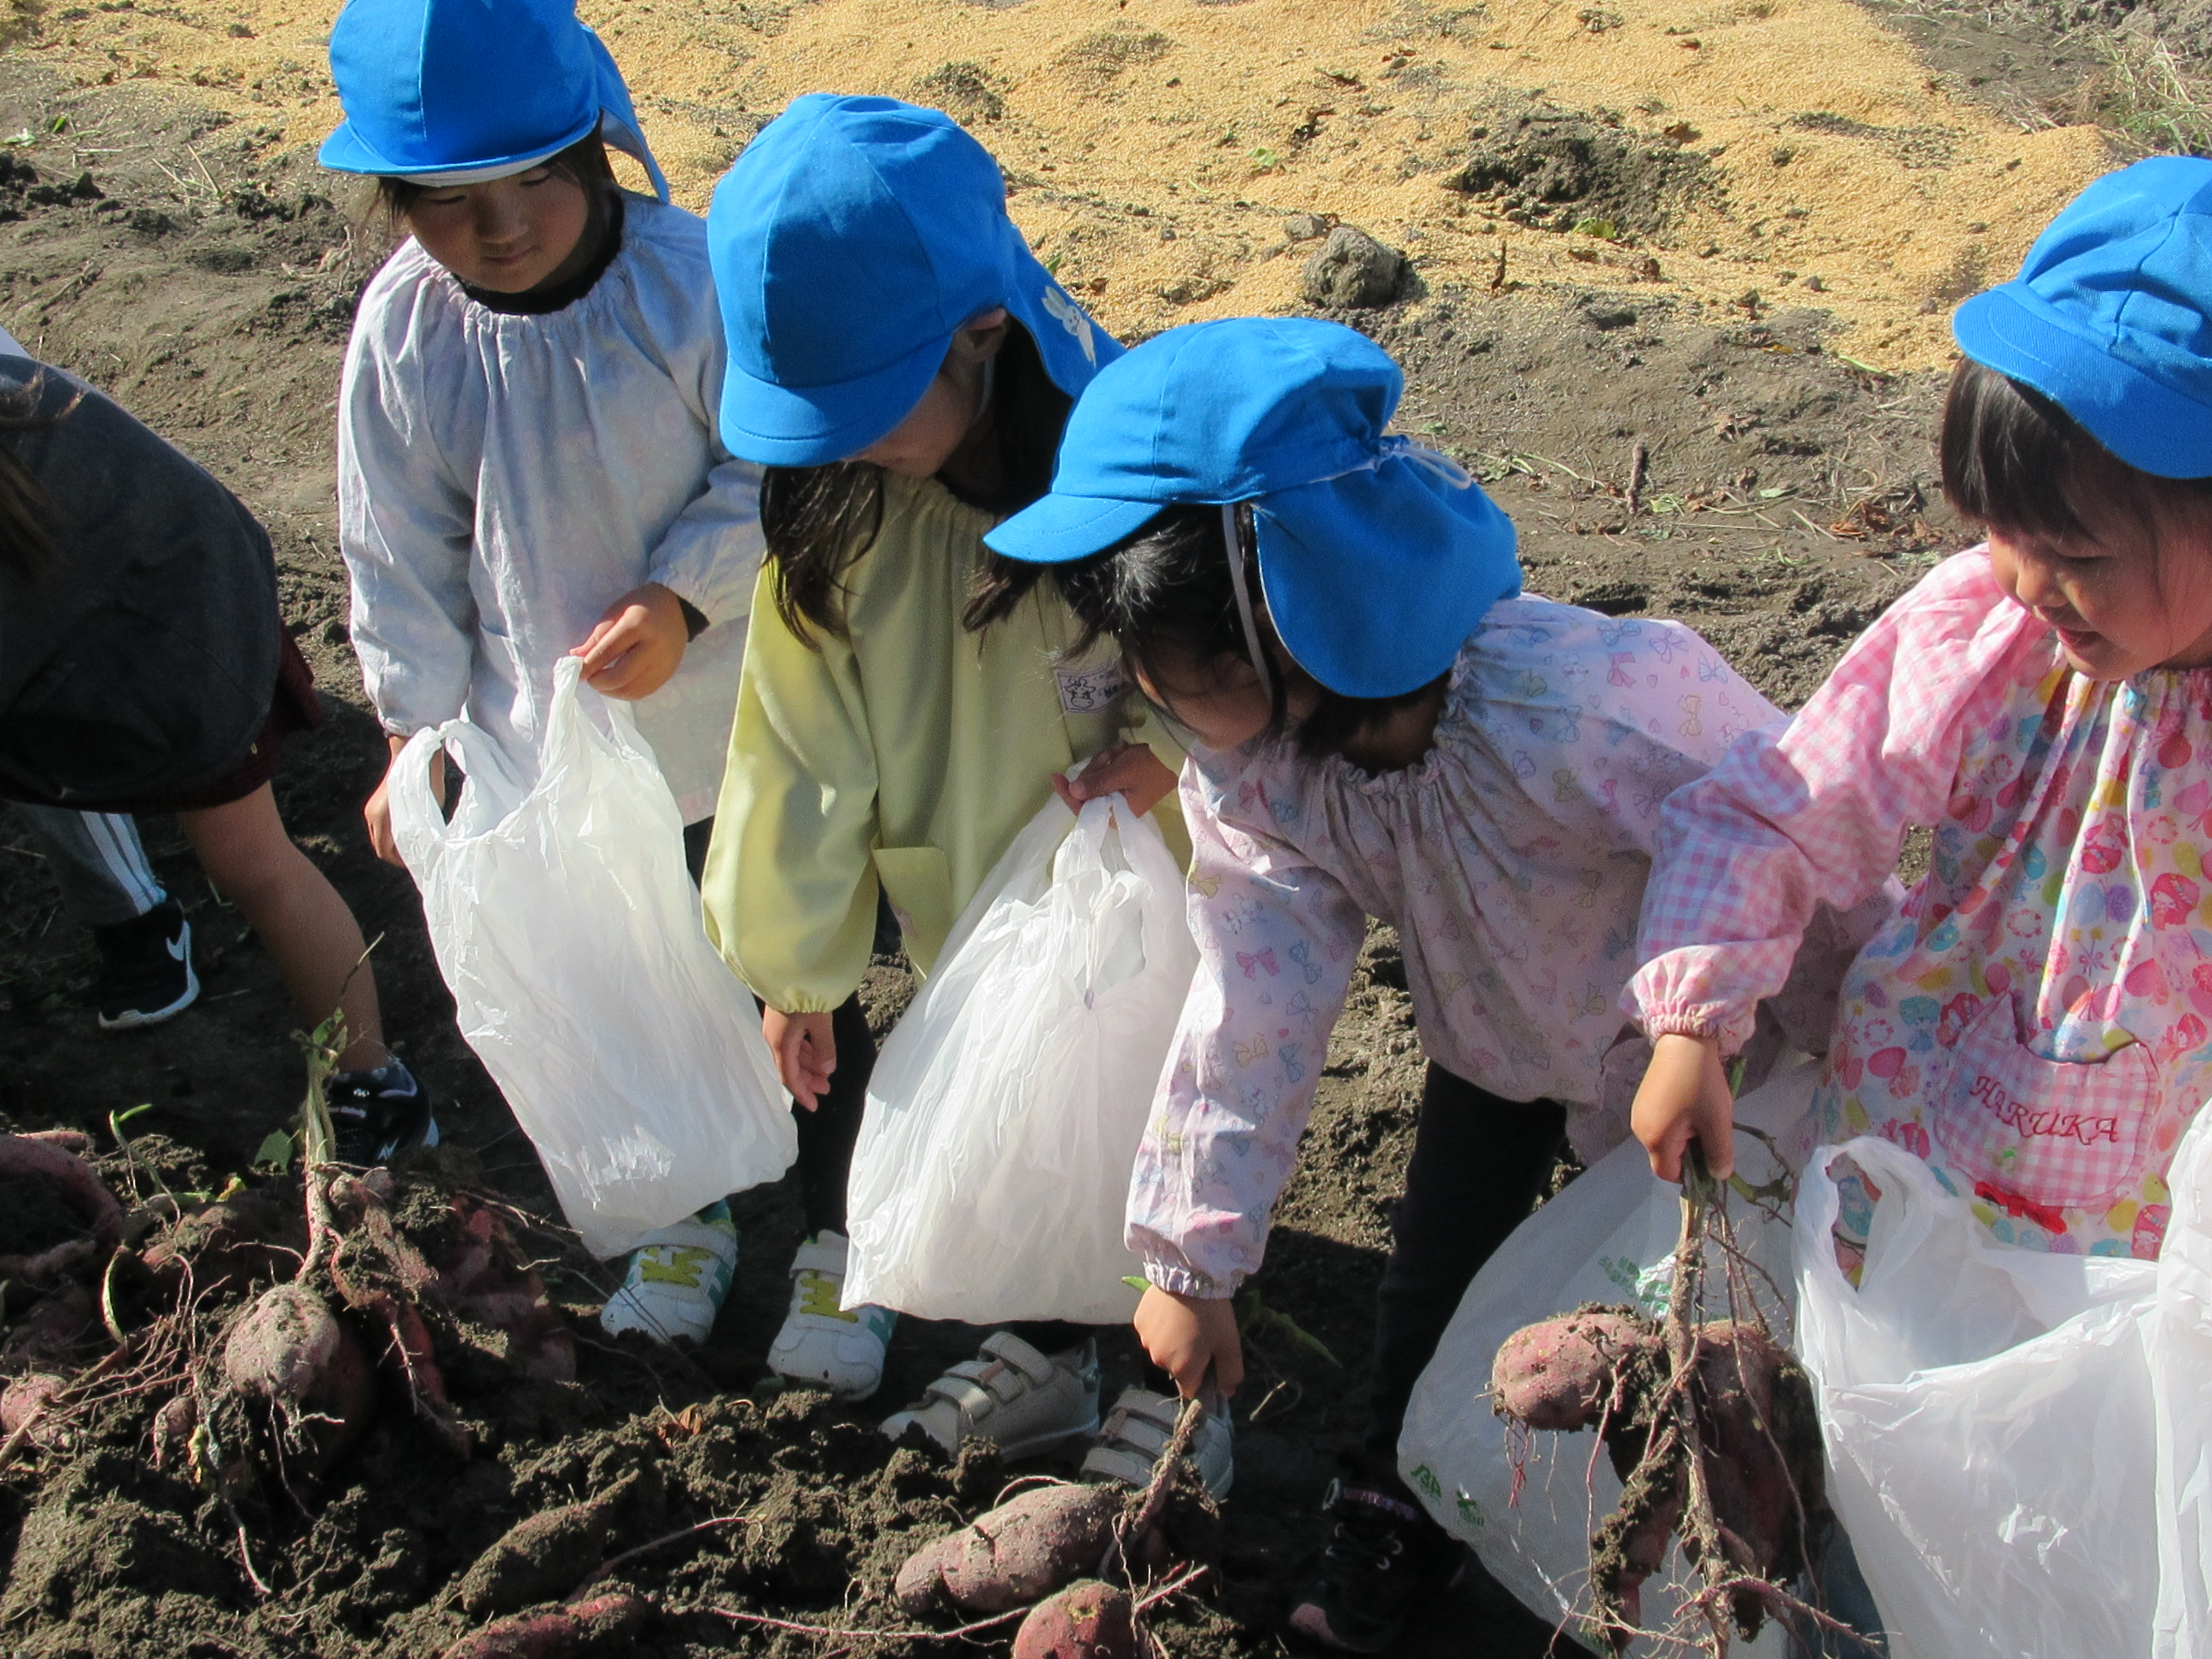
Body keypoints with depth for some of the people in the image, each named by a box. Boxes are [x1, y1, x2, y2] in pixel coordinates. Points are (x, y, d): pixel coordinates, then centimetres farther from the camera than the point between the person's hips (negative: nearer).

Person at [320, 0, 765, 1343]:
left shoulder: (692, 280, -20)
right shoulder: (404, 330, -9)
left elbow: (776, 474, -12)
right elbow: (401, 552, -1)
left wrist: (685, 599, -26)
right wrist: (416, 731, 0)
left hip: (732, 723, -3)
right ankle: (688, 1218, 45)